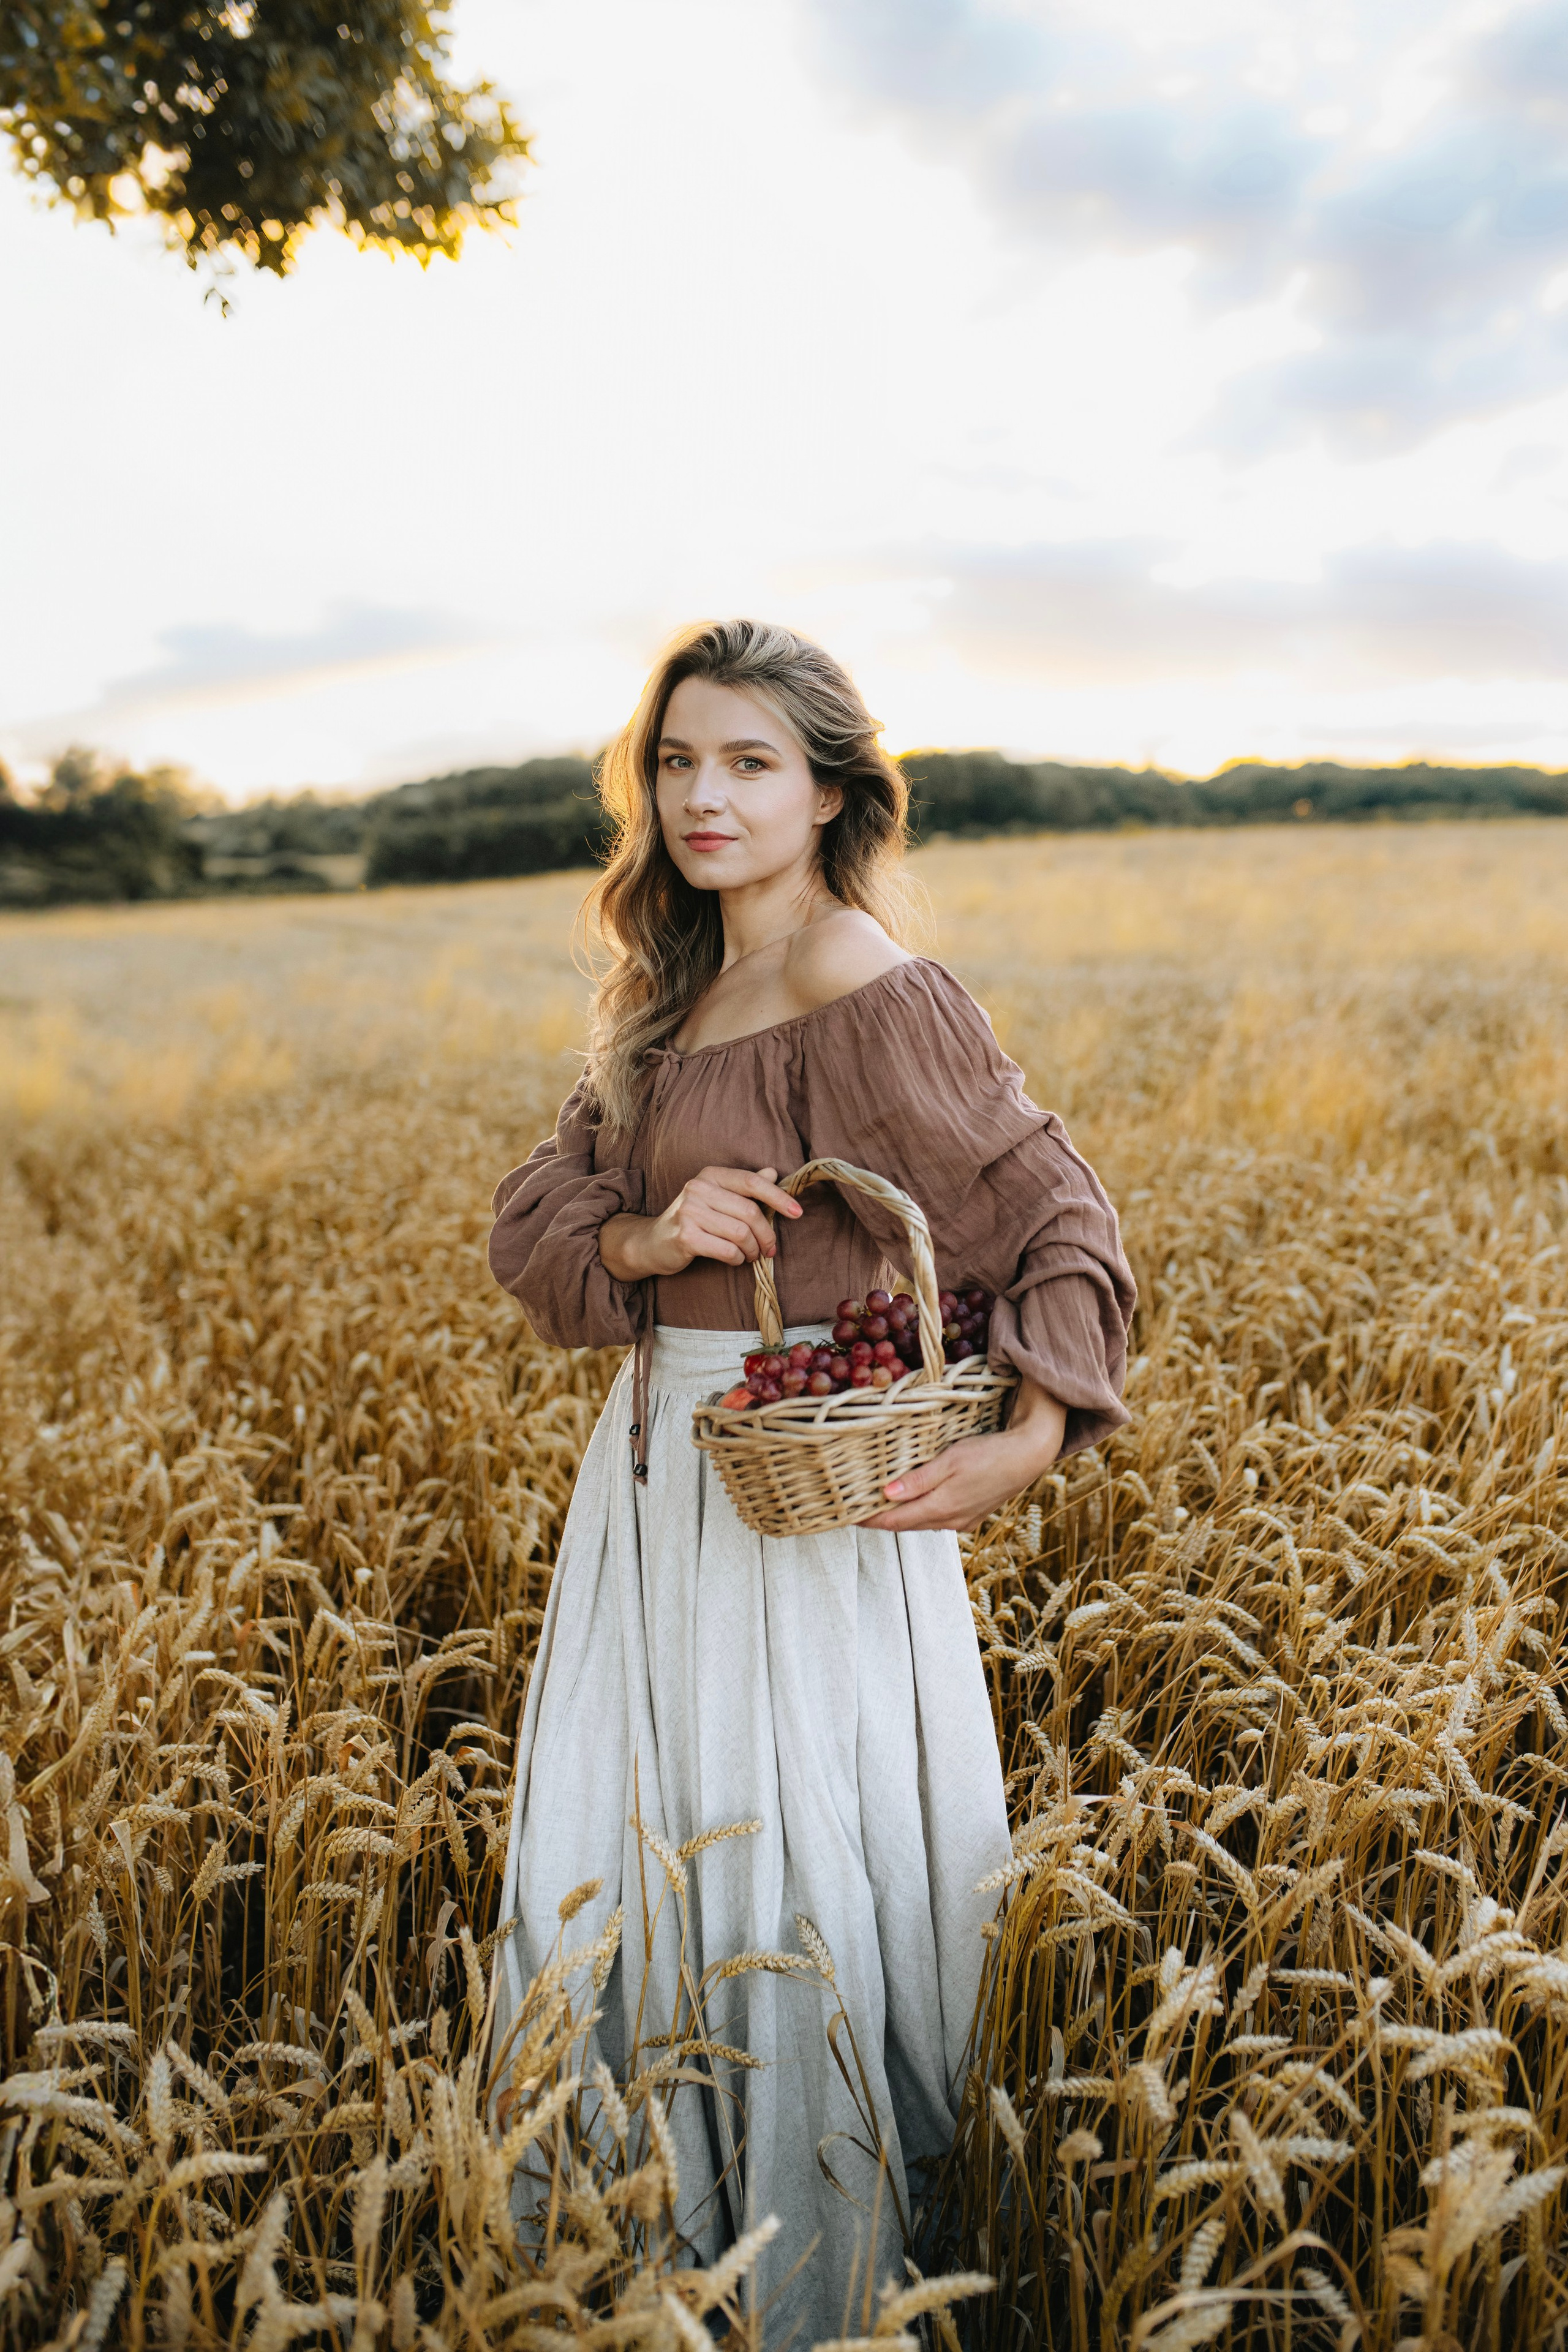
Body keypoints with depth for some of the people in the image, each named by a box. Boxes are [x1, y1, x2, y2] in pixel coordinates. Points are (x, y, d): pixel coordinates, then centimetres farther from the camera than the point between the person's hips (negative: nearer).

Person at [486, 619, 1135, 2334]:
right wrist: (643, 1241, -16)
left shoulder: (868, 991, -15)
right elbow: (535, 1218, 5)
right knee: (592, 1869, 15)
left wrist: (1032, 1439, -25)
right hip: (656, 1476, 7)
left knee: (790, 1888, 7)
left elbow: (1054, 1220, -12)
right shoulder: (671, 989, 8)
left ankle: (820, 2296, 35)